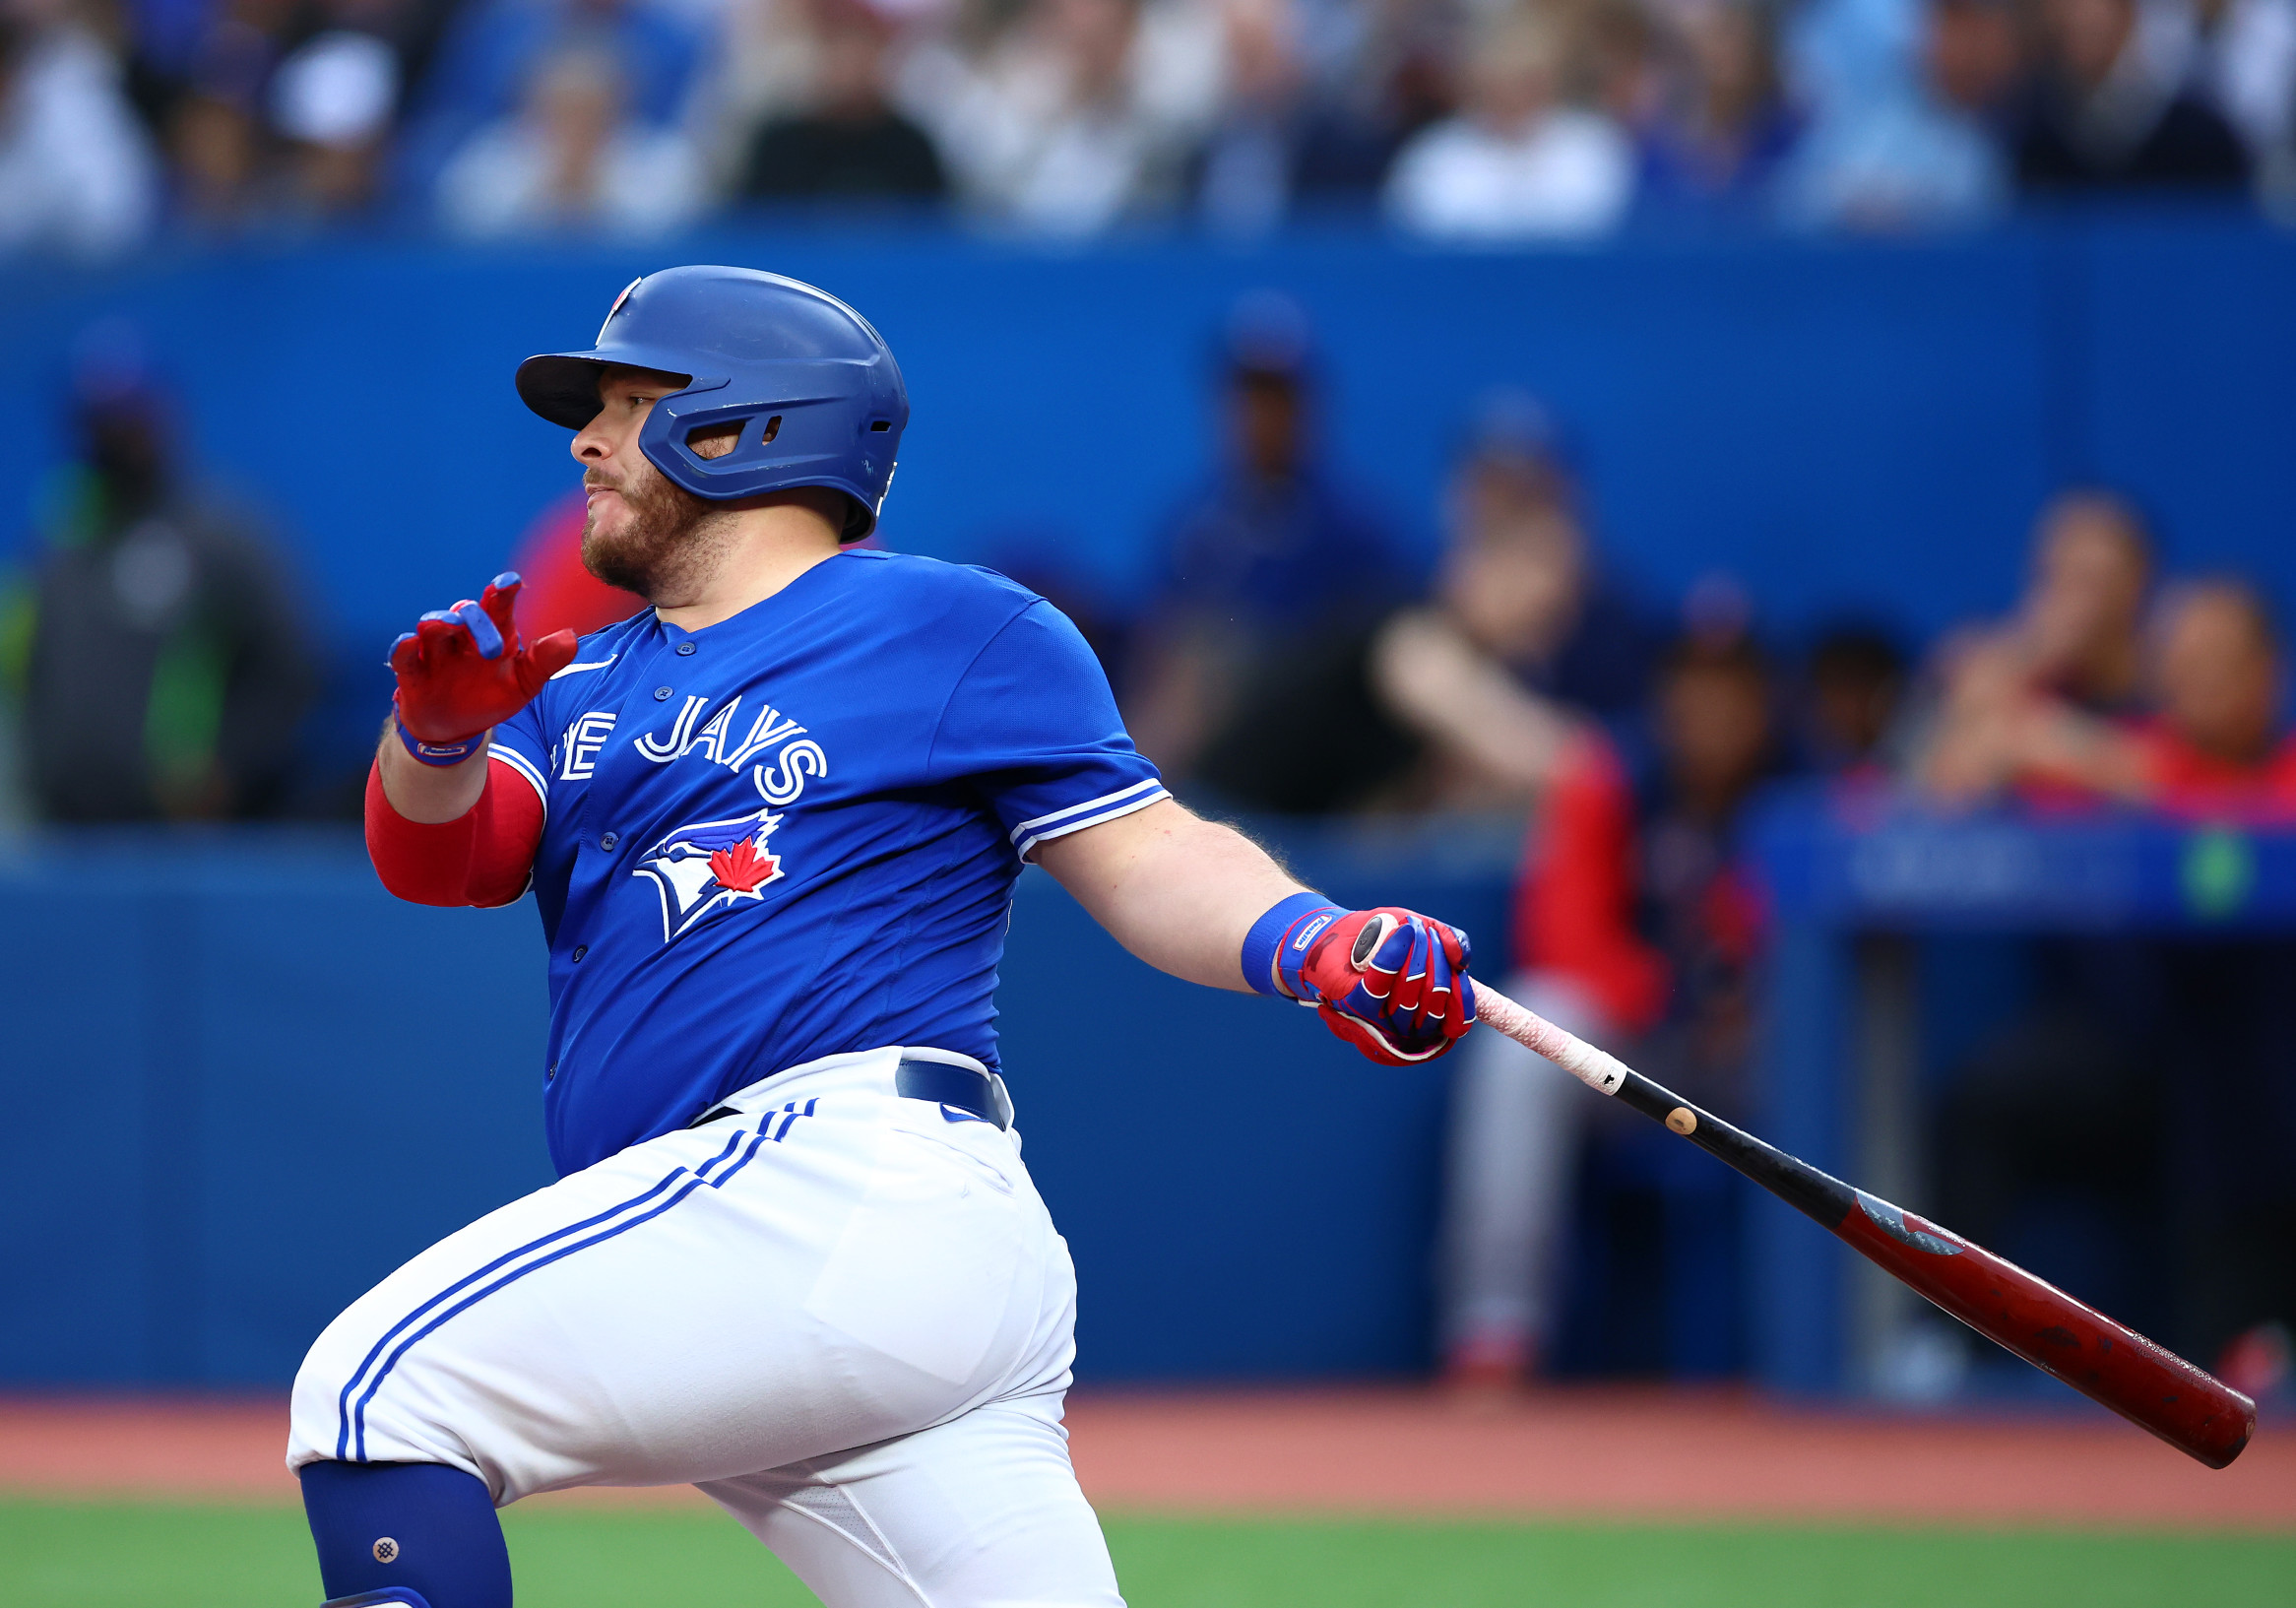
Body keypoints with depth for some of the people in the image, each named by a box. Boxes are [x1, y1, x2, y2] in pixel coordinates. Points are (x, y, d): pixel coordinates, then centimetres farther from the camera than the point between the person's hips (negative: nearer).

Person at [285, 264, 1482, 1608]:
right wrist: (438, 736, -13)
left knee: (379, 1389, -16)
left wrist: (1315, 945, -18)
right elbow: (435, 858, 10)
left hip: (865, 1181, -7)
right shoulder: (588, 687, 26)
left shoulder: (952, 628, 8)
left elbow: (1141, 856, 2)